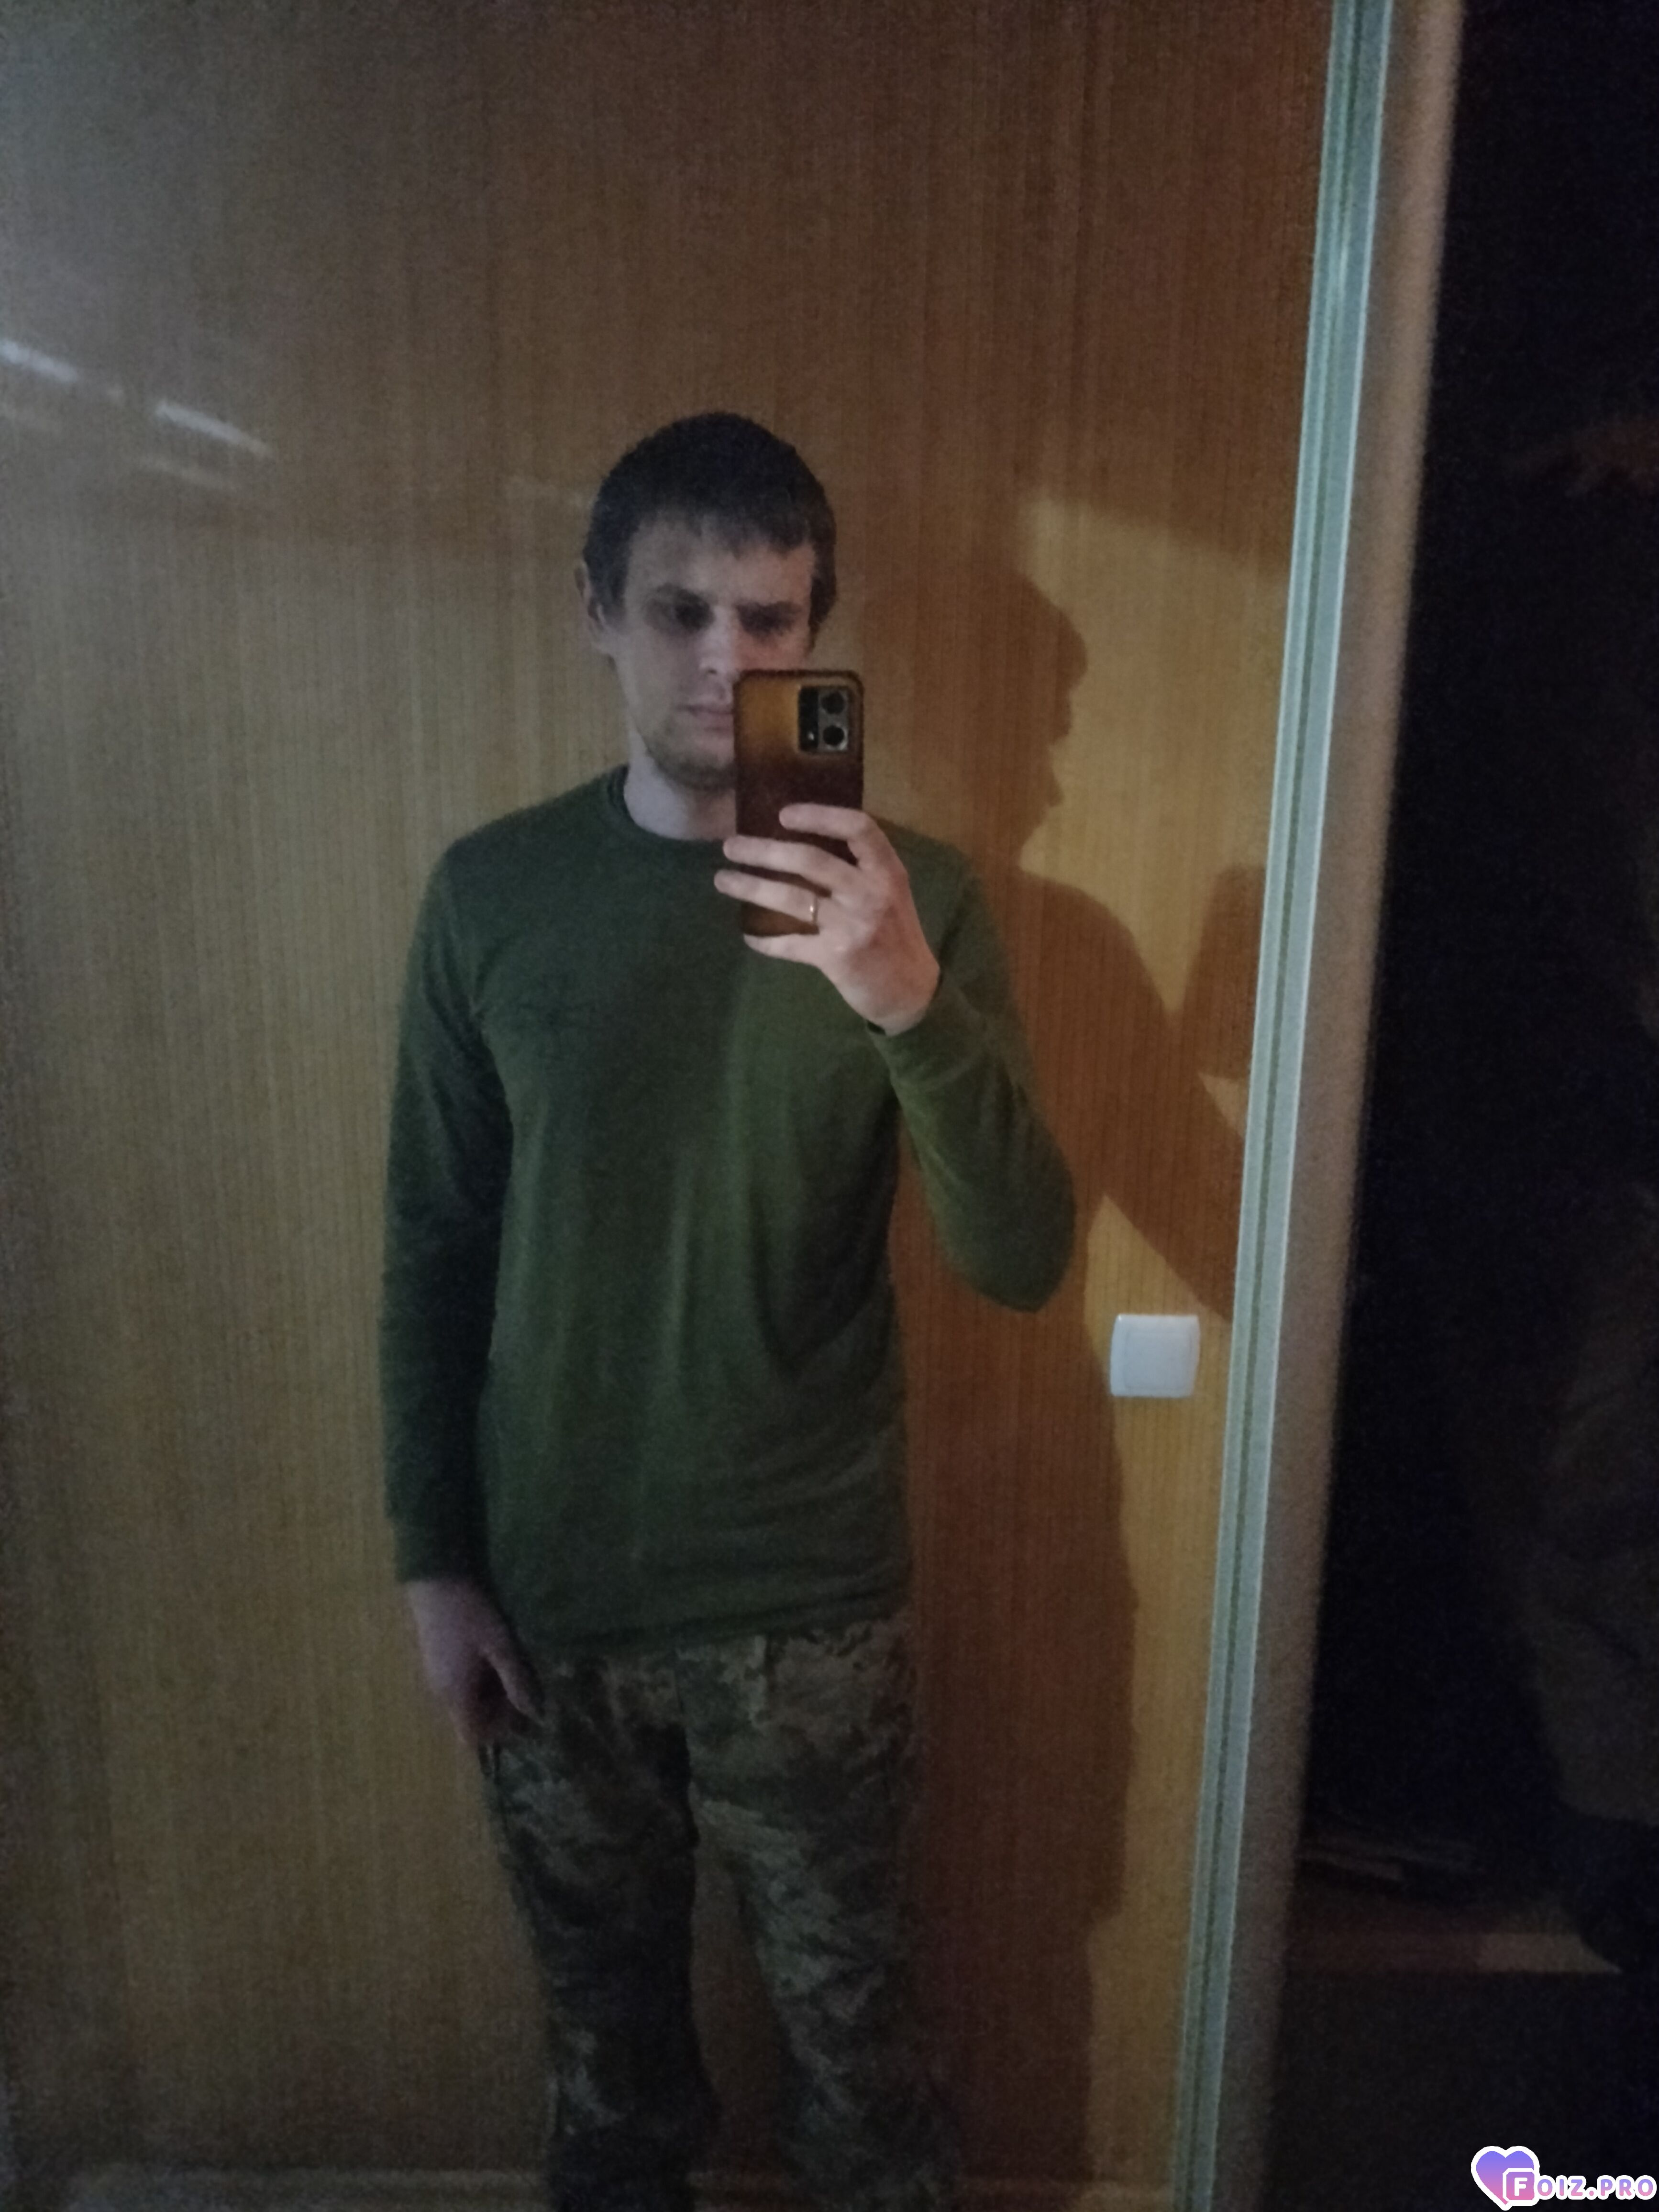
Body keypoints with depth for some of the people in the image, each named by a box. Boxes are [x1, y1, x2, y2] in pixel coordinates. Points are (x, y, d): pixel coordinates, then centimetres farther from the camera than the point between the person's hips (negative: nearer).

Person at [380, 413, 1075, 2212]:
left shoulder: (910, 896, -11)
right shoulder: (492, 893, -7)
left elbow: (1022, 1258, -18)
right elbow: (432, 1252, -1)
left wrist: (911, 1003, -35)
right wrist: (433, 1562, 1)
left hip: (810, 1601, -1)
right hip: (547, 1590, 2)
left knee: (851, 2025, 21)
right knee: (603, 2015, 26)